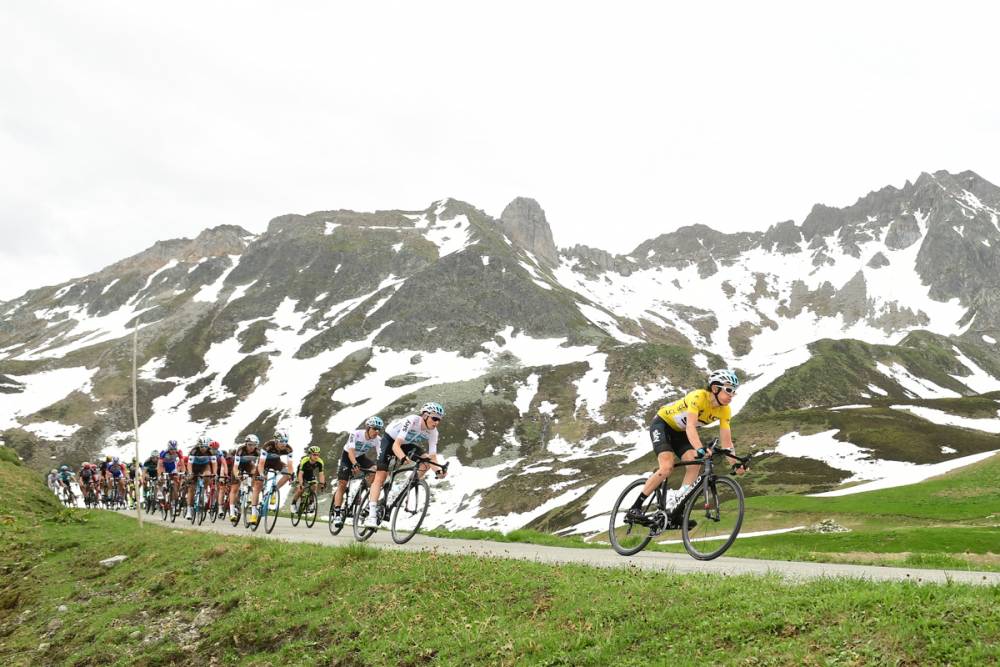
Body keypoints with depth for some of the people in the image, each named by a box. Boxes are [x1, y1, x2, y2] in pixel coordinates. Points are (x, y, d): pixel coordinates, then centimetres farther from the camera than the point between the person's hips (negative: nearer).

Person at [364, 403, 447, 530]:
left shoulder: (433, 432, -20)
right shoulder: (412, 421, -36)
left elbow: (432, 456, -20)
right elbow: (396, 445, -42)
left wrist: (438, 470, -40)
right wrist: (403, 457, -61)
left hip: (407, 444, 5)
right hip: (390, 439, -5)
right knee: (380, 477, -15)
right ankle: (372, 514, -18)